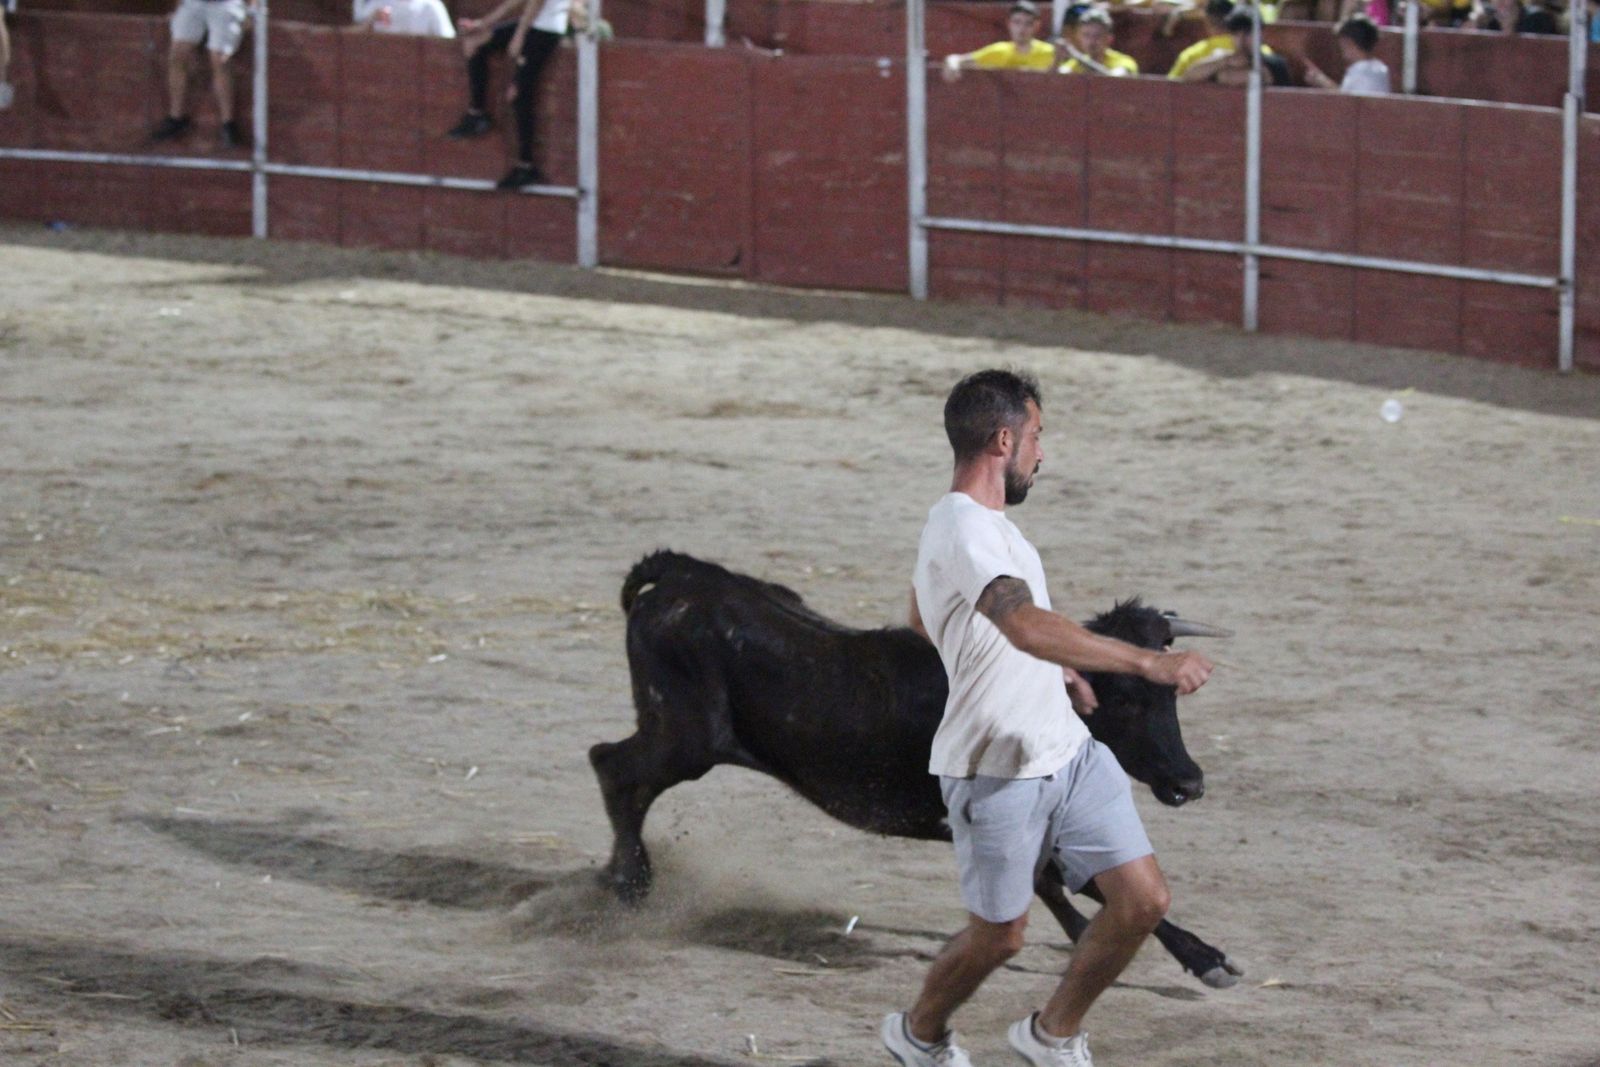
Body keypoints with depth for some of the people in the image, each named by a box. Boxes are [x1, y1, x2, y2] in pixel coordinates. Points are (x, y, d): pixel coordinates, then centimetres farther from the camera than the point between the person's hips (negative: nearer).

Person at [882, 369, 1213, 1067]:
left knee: (1142, 901, 2)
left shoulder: (974, 524, 12)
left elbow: (924, 617, 29)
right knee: (998, 936, 6)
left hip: (1068, 753, 9)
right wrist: (1146, 663, -46)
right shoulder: (963, 531, -22)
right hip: (995, 774, -9)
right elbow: (1027, 624, -39)